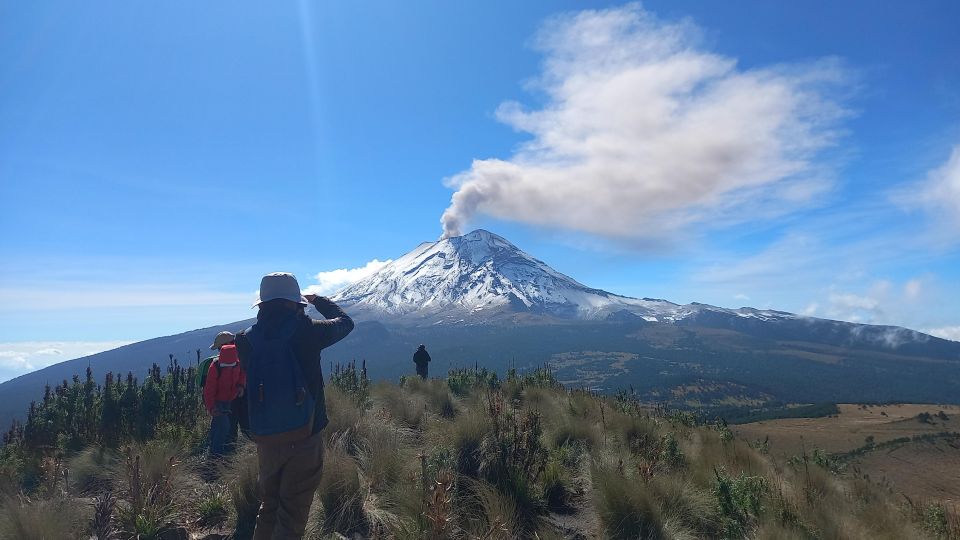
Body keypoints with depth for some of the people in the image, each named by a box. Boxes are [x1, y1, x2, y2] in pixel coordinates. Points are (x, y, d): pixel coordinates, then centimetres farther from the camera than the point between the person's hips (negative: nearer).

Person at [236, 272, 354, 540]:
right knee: (292, 516, 7)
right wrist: (317, 300, 19)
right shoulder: (306, 331, -13)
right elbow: (345, 322, 6)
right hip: (303, 439, -4)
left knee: (268, 506, 24)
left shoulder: (247, 339, -3)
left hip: (265, 440, 5)